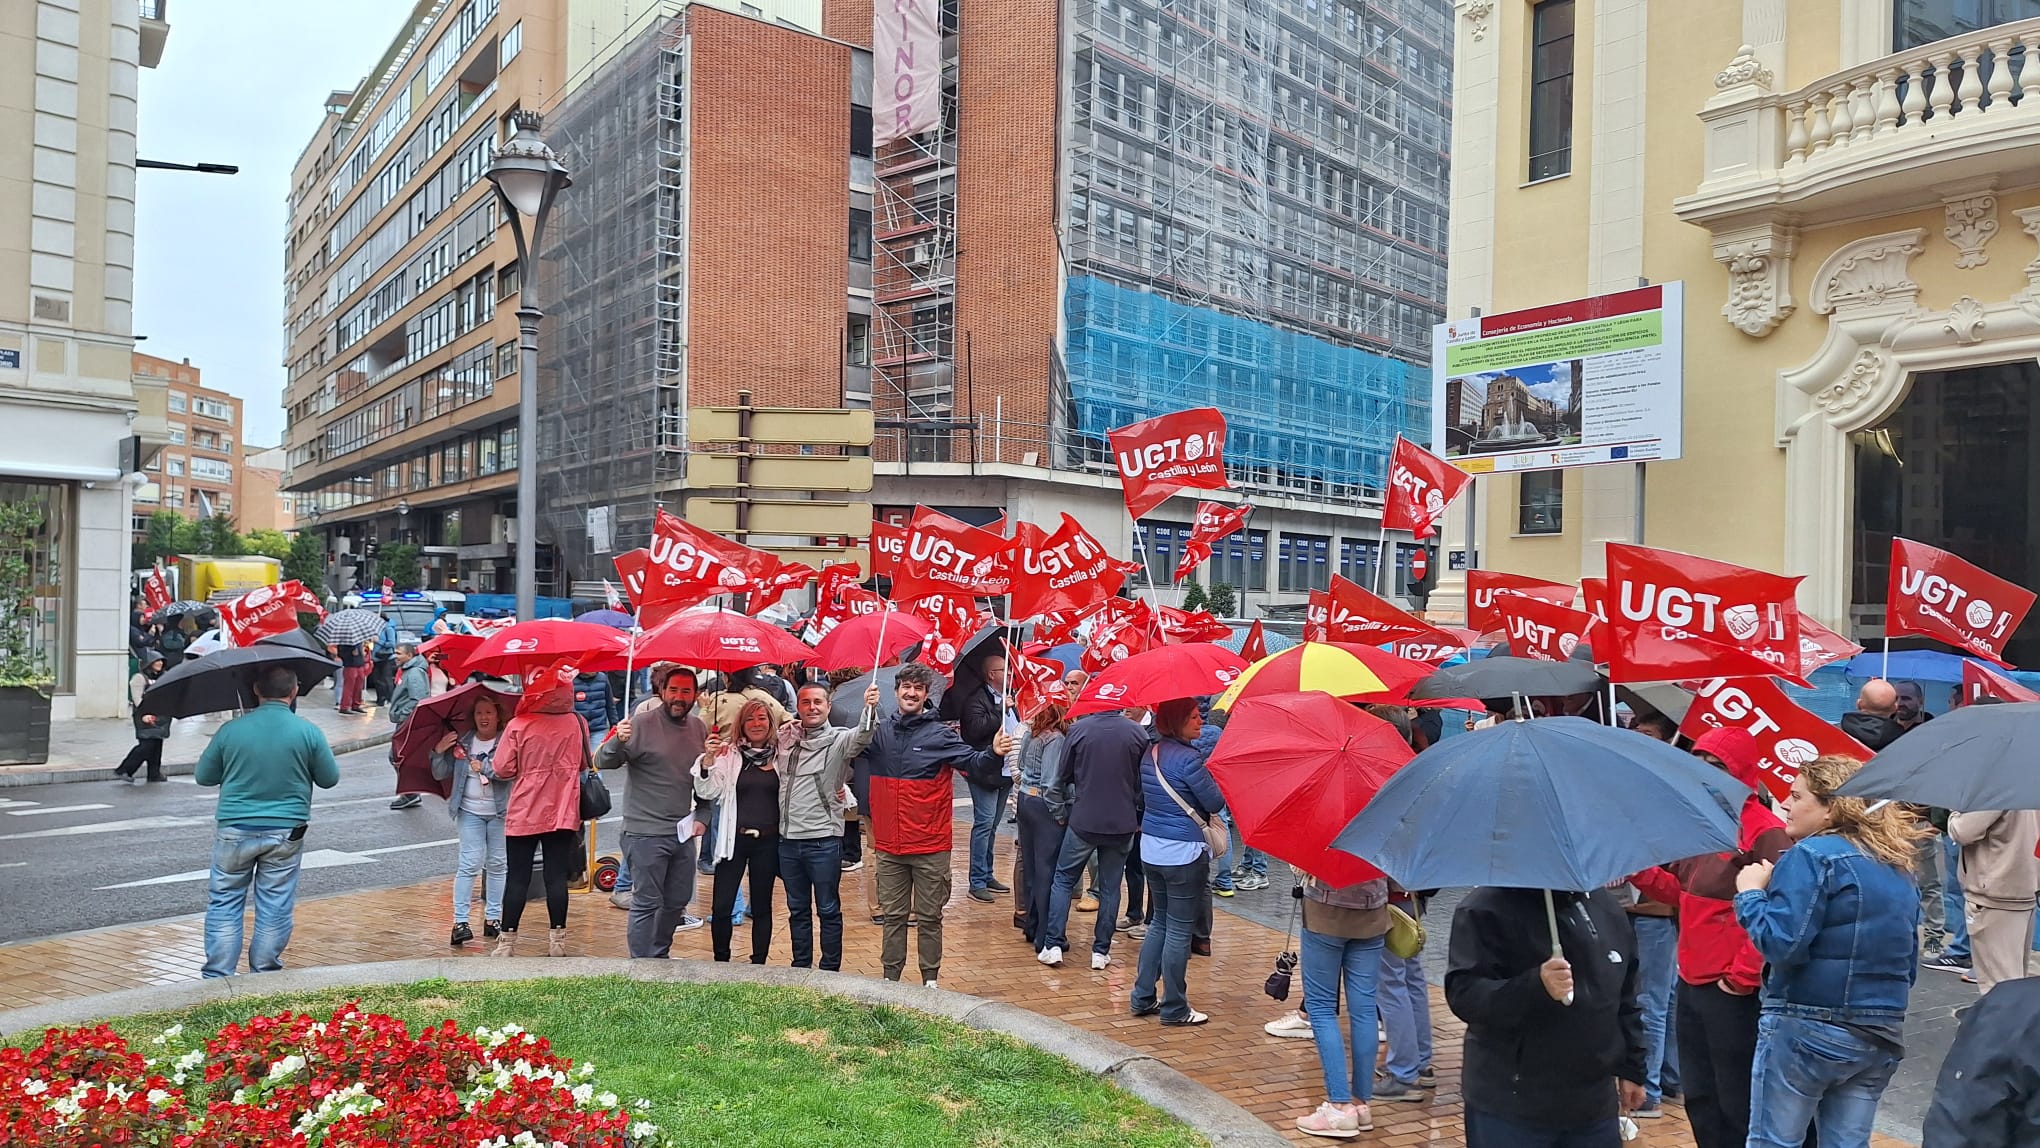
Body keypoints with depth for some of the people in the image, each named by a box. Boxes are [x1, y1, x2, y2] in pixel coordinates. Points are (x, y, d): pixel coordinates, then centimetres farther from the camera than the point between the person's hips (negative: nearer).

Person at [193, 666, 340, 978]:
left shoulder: (230, 731, -6)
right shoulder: (309, 732, -9)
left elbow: (203, 776, 6)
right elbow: (330, 779, 2)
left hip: (234, 831, 0)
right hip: (285, 833, 0)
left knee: (224, 903, 12)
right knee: (276, 907, 9)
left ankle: (217, 976, 13)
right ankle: (265, 975, 17)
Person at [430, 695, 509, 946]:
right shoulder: (462, 742, 6)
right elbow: (440, 774, 9)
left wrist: (483, 767, -15)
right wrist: (439, 752, -5)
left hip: (500, 811, -1)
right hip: (470, 811, 1)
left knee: (497, 864, 6)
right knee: (470, 863, -6)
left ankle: (493, 918, 16)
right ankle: (460, 921, -4)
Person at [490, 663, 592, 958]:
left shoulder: (517, 726, -11)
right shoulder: (576, 724, -2)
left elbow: (503, 769, -10)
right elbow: (584, 764, 9)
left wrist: (527, 768, 9)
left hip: (524, 814, -2)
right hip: (563, 812, 2)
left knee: (517, 877, 5)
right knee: (557, 876, 7)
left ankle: (507, 941, 9)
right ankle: (558, 940, 11)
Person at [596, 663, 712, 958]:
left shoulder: (700, 728, 7)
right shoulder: (642, 724, -10)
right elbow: (602, 762, -16)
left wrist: (702, 817, 8)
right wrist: (617, 741, -35)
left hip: (684, 833, 6)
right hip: (646, 834, -6)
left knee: (677, 901, 15)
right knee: (647, 903, -2)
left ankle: (660, 955, 33)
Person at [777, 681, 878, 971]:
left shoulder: (839, 739, -8)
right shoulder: (786, 737, 7)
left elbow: (862, 736, -31)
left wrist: (870, 710, -51)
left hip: (824, 841, -5)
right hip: (788, 839, 5)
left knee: (828, 910, 6)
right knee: (797, 910, 17)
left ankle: (830, 970, 17)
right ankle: (800, 967, 29)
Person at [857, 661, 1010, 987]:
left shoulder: (941, 735, -6)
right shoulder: (879, 732, 3)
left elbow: (974, 761, -16)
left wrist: (994, 754, -36)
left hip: (930, 849, -3)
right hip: (888, 847, 3)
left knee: (929, 917, 8)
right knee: (893, 916, 14)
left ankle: (930, 979, 19)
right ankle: (890, 977, 25)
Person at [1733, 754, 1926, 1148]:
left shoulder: (1812, 855, -12)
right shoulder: (1899, 869, 12)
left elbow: (1781, 943, -20)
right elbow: (1909, 964, 18)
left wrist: (1750, 893, -6)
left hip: (1806, 1029, -7)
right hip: (1882, 1038, 8)